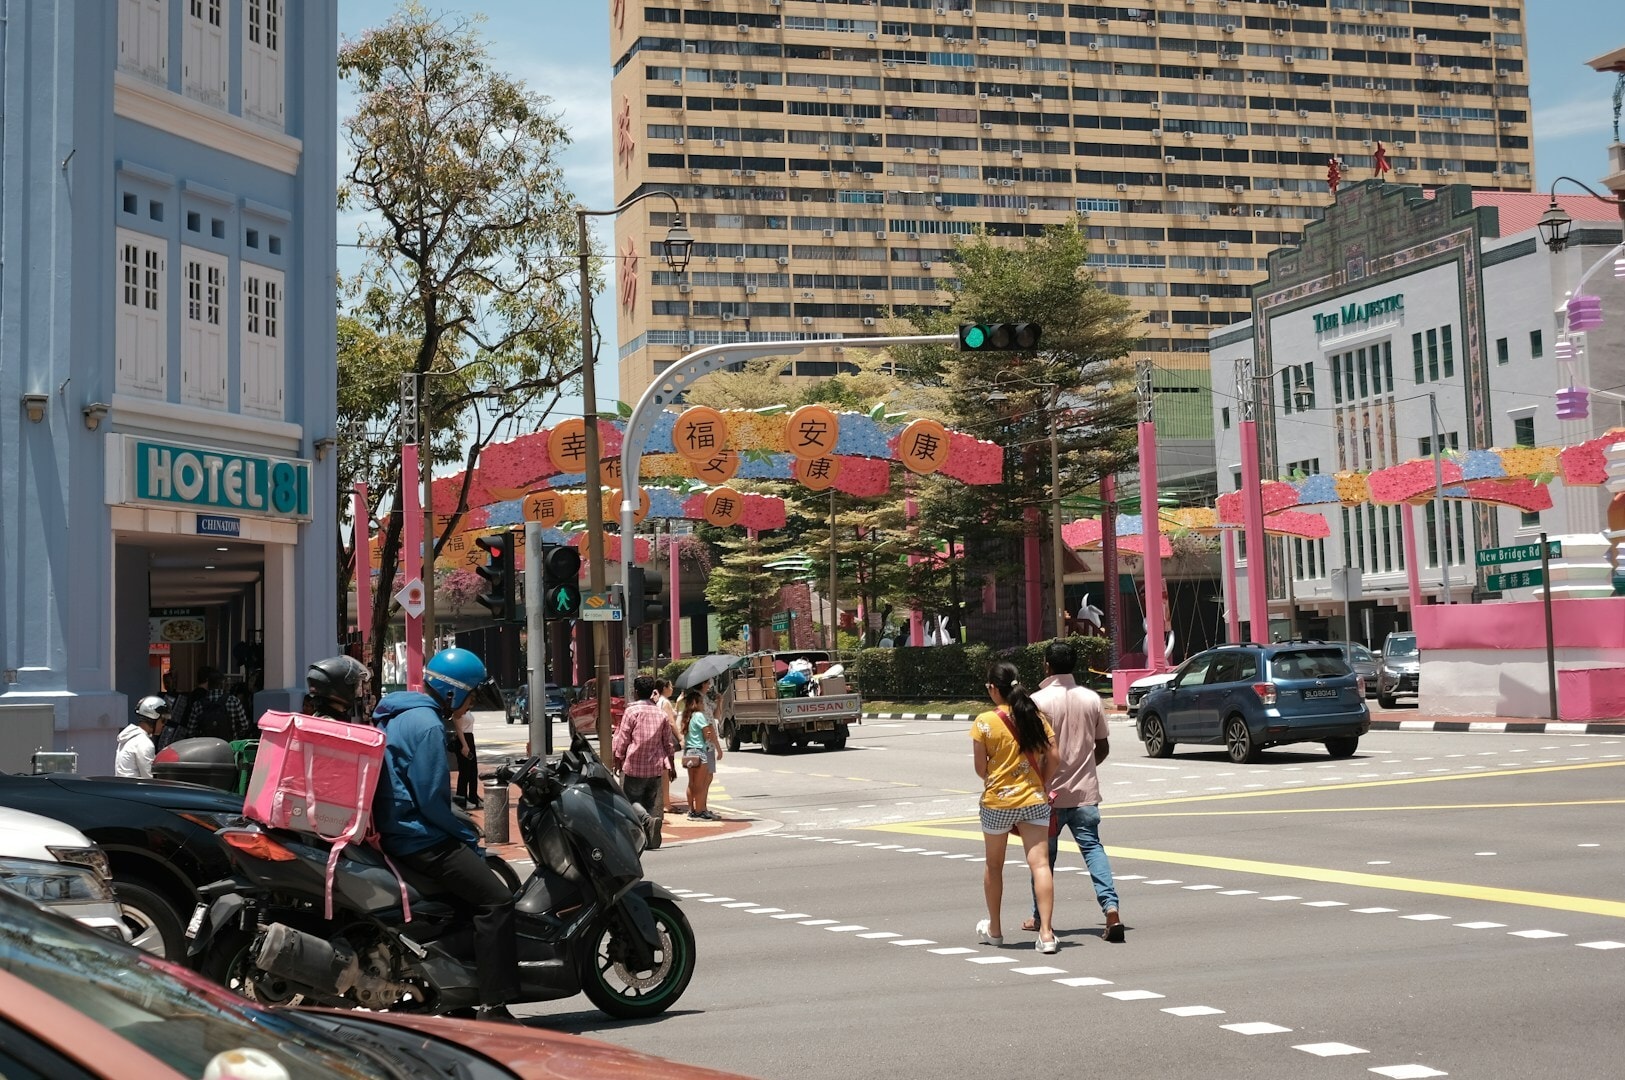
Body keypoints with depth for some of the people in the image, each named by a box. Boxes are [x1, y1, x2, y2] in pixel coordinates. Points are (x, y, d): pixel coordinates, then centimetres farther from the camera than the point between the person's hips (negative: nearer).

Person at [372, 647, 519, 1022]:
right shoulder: (426, 725, -16)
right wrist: (466, 834, -8)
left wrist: (463, 826, 17)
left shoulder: (404, 715, 17)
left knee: (490, 875, 20)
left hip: (399, 830, 11)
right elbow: (431, 799, -20)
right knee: (496, 899, -16)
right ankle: (493, 1005, -19)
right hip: (419, 837, -11)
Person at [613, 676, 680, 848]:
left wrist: (618, 761, 5)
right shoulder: (661, 713, 8)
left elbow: (623, 740, -6)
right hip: (656, 767, 5)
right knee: (652, 803, 12)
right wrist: (670, 763, 20)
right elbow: (669, 742, 11)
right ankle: (652, 839, 0)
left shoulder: (631, 711, -7)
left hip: (634, 767, -5)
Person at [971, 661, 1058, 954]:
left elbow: (980, 768, -6)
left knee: (993, 865, 16)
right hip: (1034, 800, 2)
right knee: (1039, 863, -2)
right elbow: (1052, 758, 2)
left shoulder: (985, 721, -9)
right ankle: (1046, 932, -12)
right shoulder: (1036, 716, 1)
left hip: (997, 801, -2)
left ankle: (993, 929, 29)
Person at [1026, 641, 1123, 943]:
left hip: (1050, 793, -3)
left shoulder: (1039, 700, -11)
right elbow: (1103, 748, 9)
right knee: (1092, 847, 2)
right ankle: (1111, 908, -17)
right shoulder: (1092, 699, 2)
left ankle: (1041, 918, 23)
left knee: (1044, 853, 12)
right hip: (1085, 792, 3)